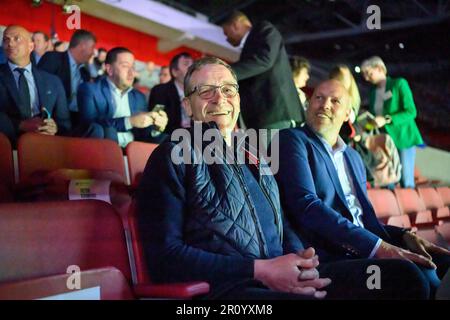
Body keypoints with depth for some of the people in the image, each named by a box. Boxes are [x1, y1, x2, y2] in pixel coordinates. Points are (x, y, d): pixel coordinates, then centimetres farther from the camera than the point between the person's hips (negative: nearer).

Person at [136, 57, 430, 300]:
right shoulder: (172, 157, 2)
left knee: (403, 275, -9)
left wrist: (299, 258, 1)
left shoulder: (252, 156, 23)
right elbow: (165, 256, -7)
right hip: (220, 289, -7)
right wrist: (261, 270, -14)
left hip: (281, 279, 8)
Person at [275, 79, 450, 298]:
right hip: (328, 254, -7)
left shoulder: (354, 158, 24)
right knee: (418, 273, -27)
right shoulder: (291, 140, 1)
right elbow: (307, 205, -14)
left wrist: (404, 236, 2)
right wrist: (378, 247, -20)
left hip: (365, 251, 7)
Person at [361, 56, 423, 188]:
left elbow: (411, 112, -12)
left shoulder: (399, 84, -5)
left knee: (406, 182, -6)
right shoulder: (373, 90, 12)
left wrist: (386, 120, -22)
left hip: (403, 139, -5)